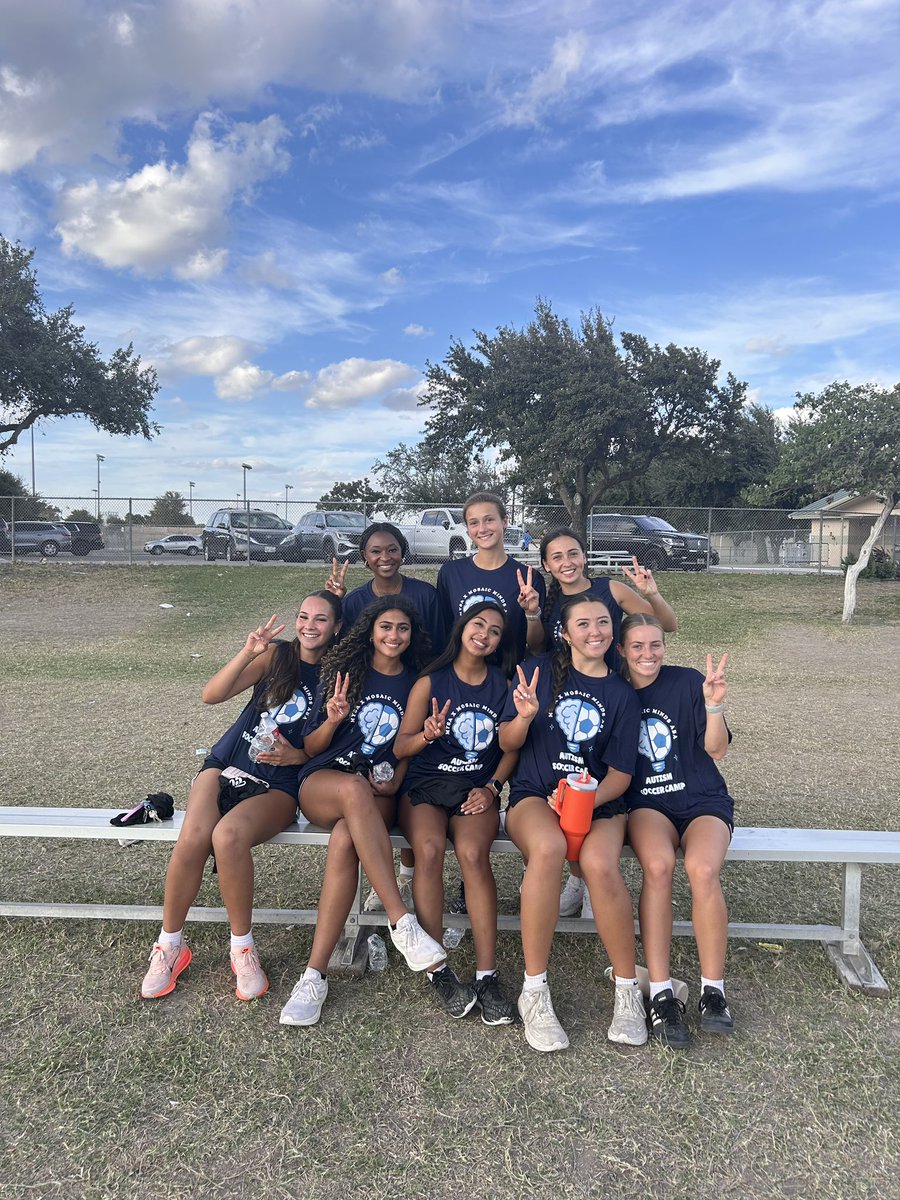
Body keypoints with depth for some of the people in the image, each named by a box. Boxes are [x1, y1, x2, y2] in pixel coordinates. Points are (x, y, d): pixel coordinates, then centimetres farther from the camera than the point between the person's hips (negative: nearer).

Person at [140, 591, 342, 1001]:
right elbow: (212, 695, -4)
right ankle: (169, 945, -3)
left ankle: (242, 948, -11)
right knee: (193, 836, -27)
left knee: (228, 835, -33)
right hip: (227, 764, 2)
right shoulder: (275, 654, 5)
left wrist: (296, 755, -13)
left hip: (279, 783, -2)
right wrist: (248, 653, -17)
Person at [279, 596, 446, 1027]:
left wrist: (394, 782, -5)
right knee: (354, 788, -39)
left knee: (345, 839, -35)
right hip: (322, 783, 0)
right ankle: (402, 922, -39)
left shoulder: (416, 682, 10)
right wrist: (332, 721, -13)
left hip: (379, 796, 1)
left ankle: (315, 974, -31)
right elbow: (311, 749, 8)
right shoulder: (343, 671, 7)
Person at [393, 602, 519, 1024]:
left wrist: (491, 787, -6)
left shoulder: (504, 685, 10)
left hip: (478, 790, 1)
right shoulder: (430, 683, 4)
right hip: (425, 786, 0)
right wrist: (427, 735, -19)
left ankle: (487, 975, -26)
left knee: (473, 851, -32)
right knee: (430, 849, -33)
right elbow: (400, 747, 2)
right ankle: (437, 970, -22)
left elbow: (511, 748, 9)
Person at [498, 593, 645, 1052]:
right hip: (534, 795, -1)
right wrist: (524, 716, -17)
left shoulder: (621, 695, 7)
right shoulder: (541, 670, 4)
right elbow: (507, 742, 5)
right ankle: (534, 991, -24)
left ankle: (628, 989, -12)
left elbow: (620, 773, 3)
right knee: (549, 847, -37)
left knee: (600, 863, -33)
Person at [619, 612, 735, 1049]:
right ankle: (661, 994, -24)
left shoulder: (687, 682, -2)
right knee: (658, 865, -33)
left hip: (702, 800, 0)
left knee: (702, 868, -32)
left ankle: (713, 991, -14)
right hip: (645, 804, 1)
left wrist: (714, 705, -23)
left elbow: (715, 749, -6)